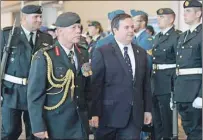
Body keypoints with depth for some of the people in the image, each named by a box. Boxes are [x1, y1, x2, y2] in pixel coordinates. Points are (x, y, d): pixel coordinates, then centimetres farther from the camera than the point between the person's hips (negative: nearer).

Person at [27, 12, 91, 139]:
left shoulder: (83, 54, 5)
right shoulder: (44, 57, -13)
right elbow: (35, 94, -13)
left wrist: (90, 113, 8)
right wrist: (38, 127, -14)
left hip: (80, 122, 5)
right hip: (55, 123, -5)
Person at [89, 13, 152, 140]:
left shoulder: (141, 53, 11)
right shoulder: (102, 53, -5)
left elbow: (146, 84, 13)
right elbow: (95, 85, -9)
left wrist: (147, 109, 10)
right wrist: (94, 113, -14)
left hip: (134, 115, 4)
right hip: (109, 114, -4)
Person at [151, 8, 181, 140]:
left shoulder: (176, 37, -11)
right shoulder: (157, 37, 14)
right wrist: (152, 78, 13)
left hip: (167, 82, -8)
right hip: (156, 80, 8)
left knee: (166, 114, 0)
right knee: (156, 115, 17)